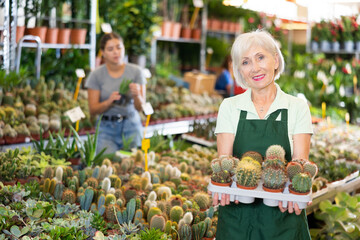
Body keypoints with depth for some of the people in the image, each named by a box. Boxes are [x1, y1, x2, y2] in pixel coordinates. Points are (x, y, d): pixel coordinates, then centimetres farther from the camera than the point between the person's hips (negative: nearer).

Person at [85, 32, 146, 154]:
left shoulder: (136, 71, -2)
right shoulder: (96, 75, -3)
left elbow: (140, 107, -4)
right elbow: (92, 110, -4)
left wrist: (137, 95, -27)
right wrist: (109, 102, -24)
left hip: (131, 127, 1)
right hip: (107, 128, 0)